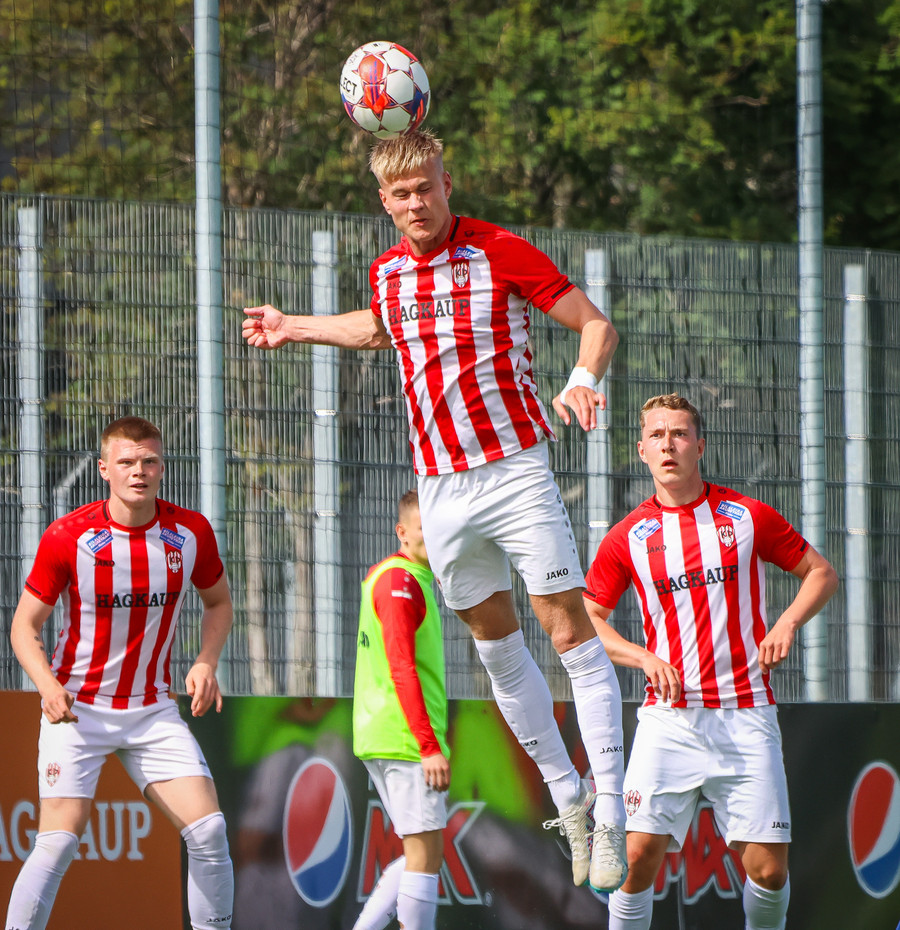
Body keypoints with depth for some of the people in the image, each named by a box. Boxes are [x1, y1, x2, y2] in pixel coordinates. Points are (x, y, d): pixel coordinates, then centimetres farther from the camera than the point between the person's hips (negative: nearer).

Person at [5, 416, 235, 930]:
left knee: (209, 831, -8)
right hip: (77, 708, -3)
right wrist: (48, 685, -22)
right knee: (59, 842, -13)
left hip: (153, 710, 3)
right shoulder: (68, 536, -12)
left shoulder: (191, 532, -4)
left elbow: (219, 601, 15)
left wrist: (206, 663, -4)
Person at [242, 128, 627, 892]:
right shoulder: (387, 272, 8)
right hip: (440, 481, 6)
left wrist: (583, 382, -24)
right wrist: (296, 328, 31)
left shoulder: (501, 253, -9)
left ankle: (610, 809, -9)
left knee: (570, 632, -10)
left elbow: (596, 325, -6)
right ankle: (568, 797, 20)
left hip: (515, 465, -5)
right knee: (495, 642, 9)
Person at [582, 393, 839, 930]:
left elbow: (821, 572, 15)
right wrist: (645, 657, -6)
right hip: (670, 717, 0)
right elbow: (586, 622, 11)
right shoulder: (628, 538, 6)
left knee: (768, 867, -6)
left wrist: (788, 623, -4)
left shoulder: (748, 517, 6)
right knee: (639, 854, -14)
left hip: (747, 716, 0)